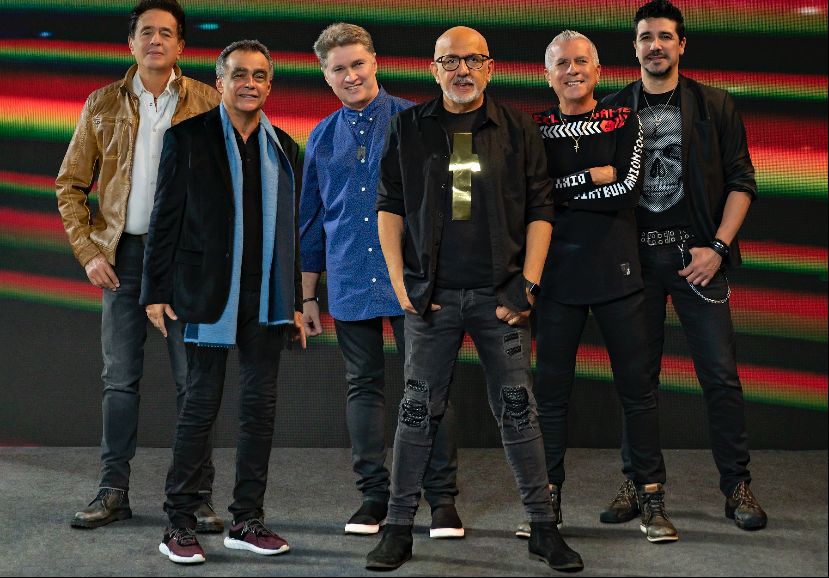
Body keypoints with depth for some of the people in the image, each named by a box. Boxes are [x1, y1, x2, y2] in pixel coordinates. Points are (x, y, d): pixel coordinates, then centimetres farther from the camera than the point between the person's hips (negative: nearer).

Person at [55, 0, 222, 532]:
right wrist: (88, 250, 0)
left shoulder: (208, 104, 3)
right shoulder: (103, 105, 8)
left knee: (194, 379, 1)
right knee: (120, 378, 7)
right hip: (124, 253, 2)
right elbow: (71, 185, 10)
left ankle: (198, 497, 9)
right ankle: (114, 492, 16)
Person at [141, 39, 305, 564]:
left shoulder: (284, 149, 12)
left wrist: (295, 303, 13)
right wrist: (157, 291, -6)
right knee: (201, 406, -2)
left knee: (261, 406, 6)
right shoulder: (188, 138, 1)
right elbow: (165, 219, -1)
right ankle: (179, 525, 8)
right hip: (209, 294, -4)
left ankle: (248, 521, 16)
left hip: (267, 299, 4)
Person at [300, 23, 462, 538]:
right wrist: (308, 296, 15)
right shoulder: (322, 138, 10)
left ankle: (443, 497, 7)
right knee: (364, 386, 9)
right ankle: (374, 494, 18)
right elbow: (312, 221, 16)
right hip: (350, 284, 4)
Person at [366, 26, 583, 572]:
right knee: (419, 410, 4)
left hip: (500, 295, 0)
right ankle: (399, 527, 13)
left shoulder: (517, 128, 5)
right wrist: (400, 282, -2)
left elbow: (540, 210, 4)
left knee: (519, 408, 3)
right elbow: (390, 206, 7)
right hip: (432, 295, 0)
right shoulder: (409, 128, 6)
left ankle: (544, 526, 13)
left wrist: (528, 284, -4)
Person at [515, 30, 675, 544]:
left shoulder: (623, 121, 6)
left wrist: (561, 189, -8)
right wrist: (597, 176, -10)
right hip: (558, 275, 1)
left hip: (617, 272, -1)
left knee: (637, 386, 1)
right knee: (551, 390, 5)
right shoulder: (536, 128, 8)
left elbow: (629, 191, -8)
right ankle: (549, 497, 16)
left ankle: (653, 499, 10)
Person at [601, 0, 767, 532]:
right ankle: (639, 483, 15)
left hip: (697, 253, -1)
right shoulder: (613, 109, 9)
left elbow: (741, 182, 3)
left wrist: (717, 246, -8)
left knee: (721, 373, -1)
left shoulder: (714, 105, 6)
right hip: (636, 255, 1)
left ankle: (737, 483, 9)